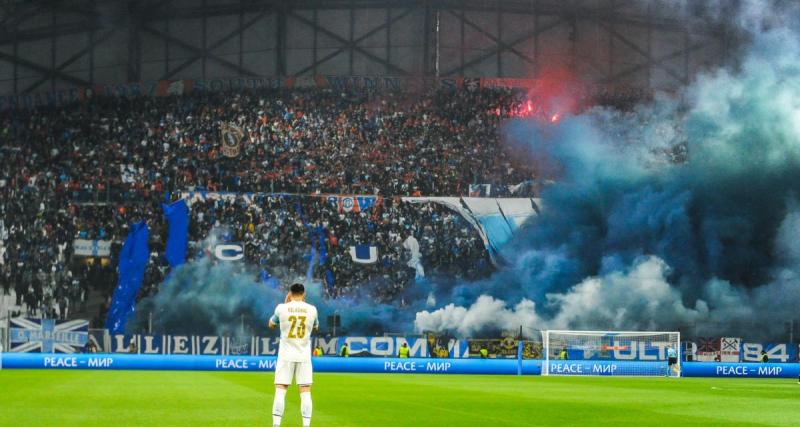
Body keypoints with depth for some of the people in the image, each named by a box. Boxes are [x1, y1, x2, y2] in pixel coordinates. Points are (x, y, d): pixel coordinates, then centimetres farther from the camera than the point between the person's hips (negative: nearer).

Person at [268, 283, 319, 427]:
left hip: (286, 355, -1)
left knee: (280, 392, -1)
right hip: (304, 356, 1)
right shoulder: (312, 309, 0)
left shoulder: (282, 308, -4)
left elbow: (271, 325, 15)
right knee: (305, 392, 2)